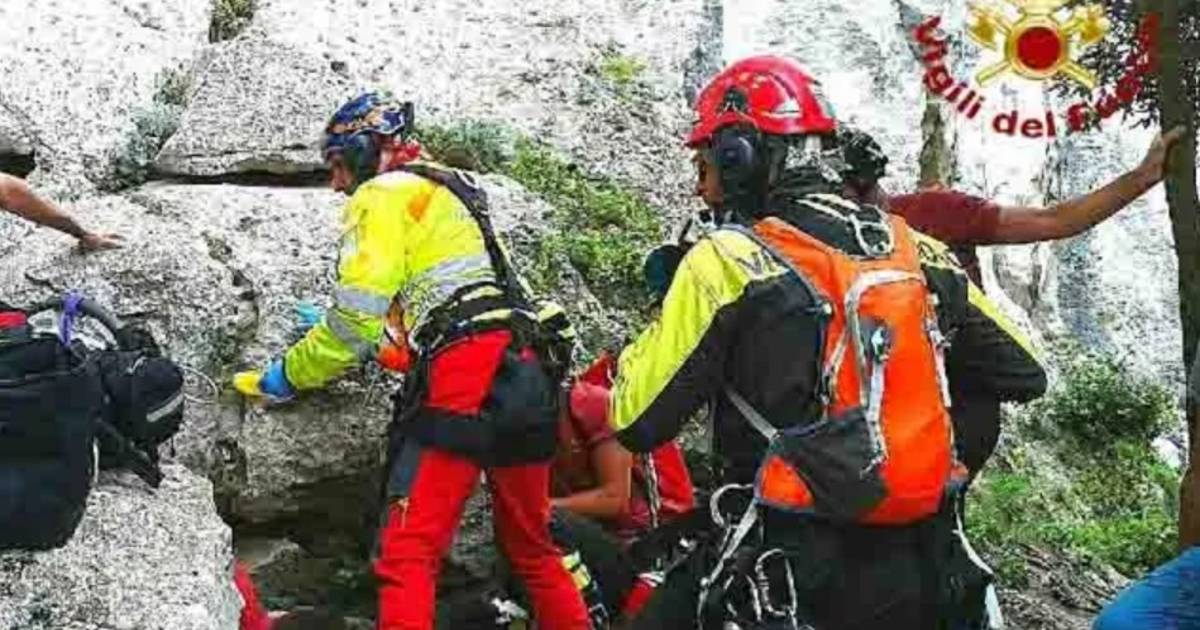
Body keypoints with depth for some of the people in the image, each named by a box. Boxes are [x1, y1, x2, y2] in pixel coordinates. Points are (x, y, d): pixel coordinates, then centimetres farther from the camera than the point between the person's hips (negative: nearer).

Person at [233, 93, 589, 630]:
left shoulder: (384, 193, 6)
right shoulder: (448, 192, 32)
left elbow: (358, 313, -2)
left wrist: (286, 376, 11)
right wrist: (330, 336, 41)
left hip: (468, 370, -9)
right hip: (527, 371, 9)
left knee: (408, 553, -12)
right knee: (533, 550, 20)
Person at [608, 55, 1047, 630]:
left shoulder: (727, 260, -11)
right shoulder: (913, 248, 4)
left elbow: (636, 423, -8)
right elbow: (1024, 374, 13)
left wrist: (659, 330, 8)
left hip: (794, 575, -5)